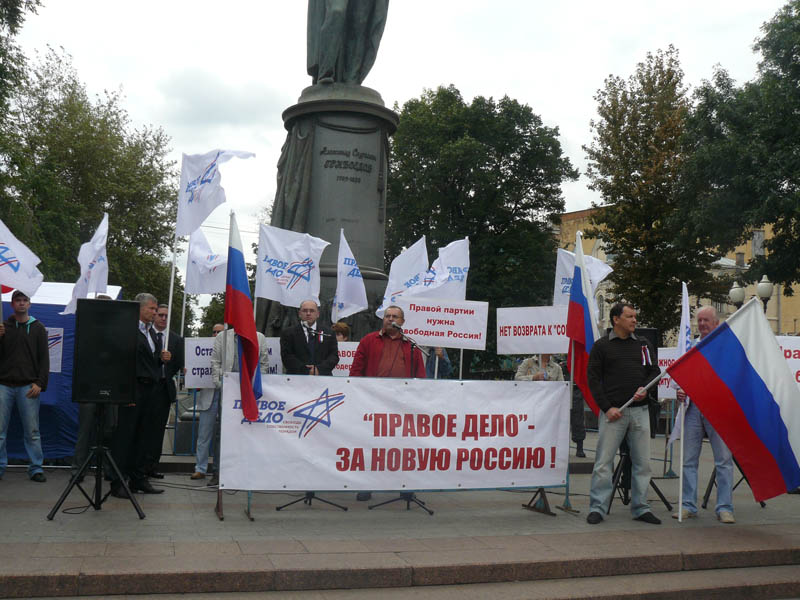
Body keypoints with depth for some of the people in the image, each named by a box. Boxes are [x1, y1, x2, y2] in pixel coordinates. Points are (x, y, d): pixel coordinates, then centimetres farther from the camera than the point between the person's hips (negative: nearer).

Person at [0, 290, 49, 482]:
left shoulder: (38, 328, 9)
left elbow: (44, 358, 6)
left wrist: (40, 383, -4)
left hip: (28, 387, -1)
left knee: (32, 431, 0)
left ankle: (36, 468, 6)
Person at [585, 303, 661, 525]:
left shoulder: (643, 344, 13)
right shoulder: (601, 346, 2)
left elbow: (655, 371, 16)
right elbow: (593, 378, -1)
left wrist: (645, 388, -5)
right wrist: (607, 407, -10)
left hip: (640, 410, 4)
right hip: (613, 411, -4)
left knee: (642, 461, 7)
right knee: (604, 461, -4)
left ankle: (640, 508, 17)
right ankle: (597, 507, 4)